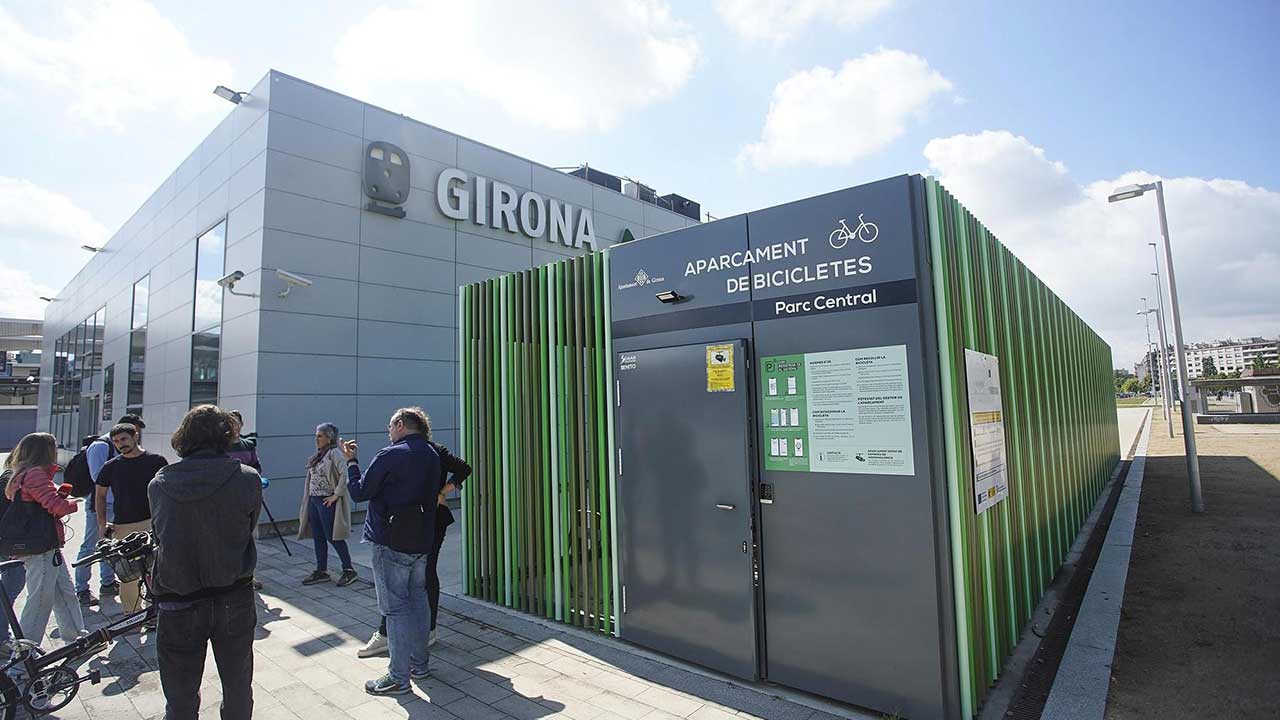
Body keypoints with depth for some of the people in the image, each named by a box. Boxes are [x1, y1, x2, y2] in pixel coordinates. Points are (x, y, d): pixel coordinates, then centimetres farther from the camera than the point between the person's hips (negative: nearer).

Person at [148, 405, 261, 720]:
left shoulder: (158, 484, -9)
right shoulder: (247, 479, -15)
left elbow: (160, 532, 2)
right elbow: (249, 528, -3)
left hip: (177, 605, 1)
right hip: (235, 602, -1)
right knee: (238, 691, 19)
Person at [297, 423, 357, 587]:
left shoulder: (334, 453, -15)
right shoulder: (318, 455, 12)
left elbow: (345, 474, -25)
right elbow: (312, 477, 19)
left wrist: (336, 495, -22)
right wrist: (309, 498, 12)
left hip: (327, 502, -9)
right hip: (313, 500, 9)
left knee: (332, 536, -4)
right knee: (318, 537, 13)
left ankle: (349, 570, 7)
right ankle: (321, 571, 24)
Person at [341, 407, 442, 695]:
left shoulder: (390, 456, -16)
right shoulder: (432, 456, 6)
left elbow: (358, 492, -8)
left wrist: (351, 461, 4)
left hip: (391, 544, -7)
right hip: (422, 542, 7)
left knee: (395, 608, 1)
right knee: (418, 601, 17)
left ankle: (399, 677, 10)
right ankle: (420, 664, 29)